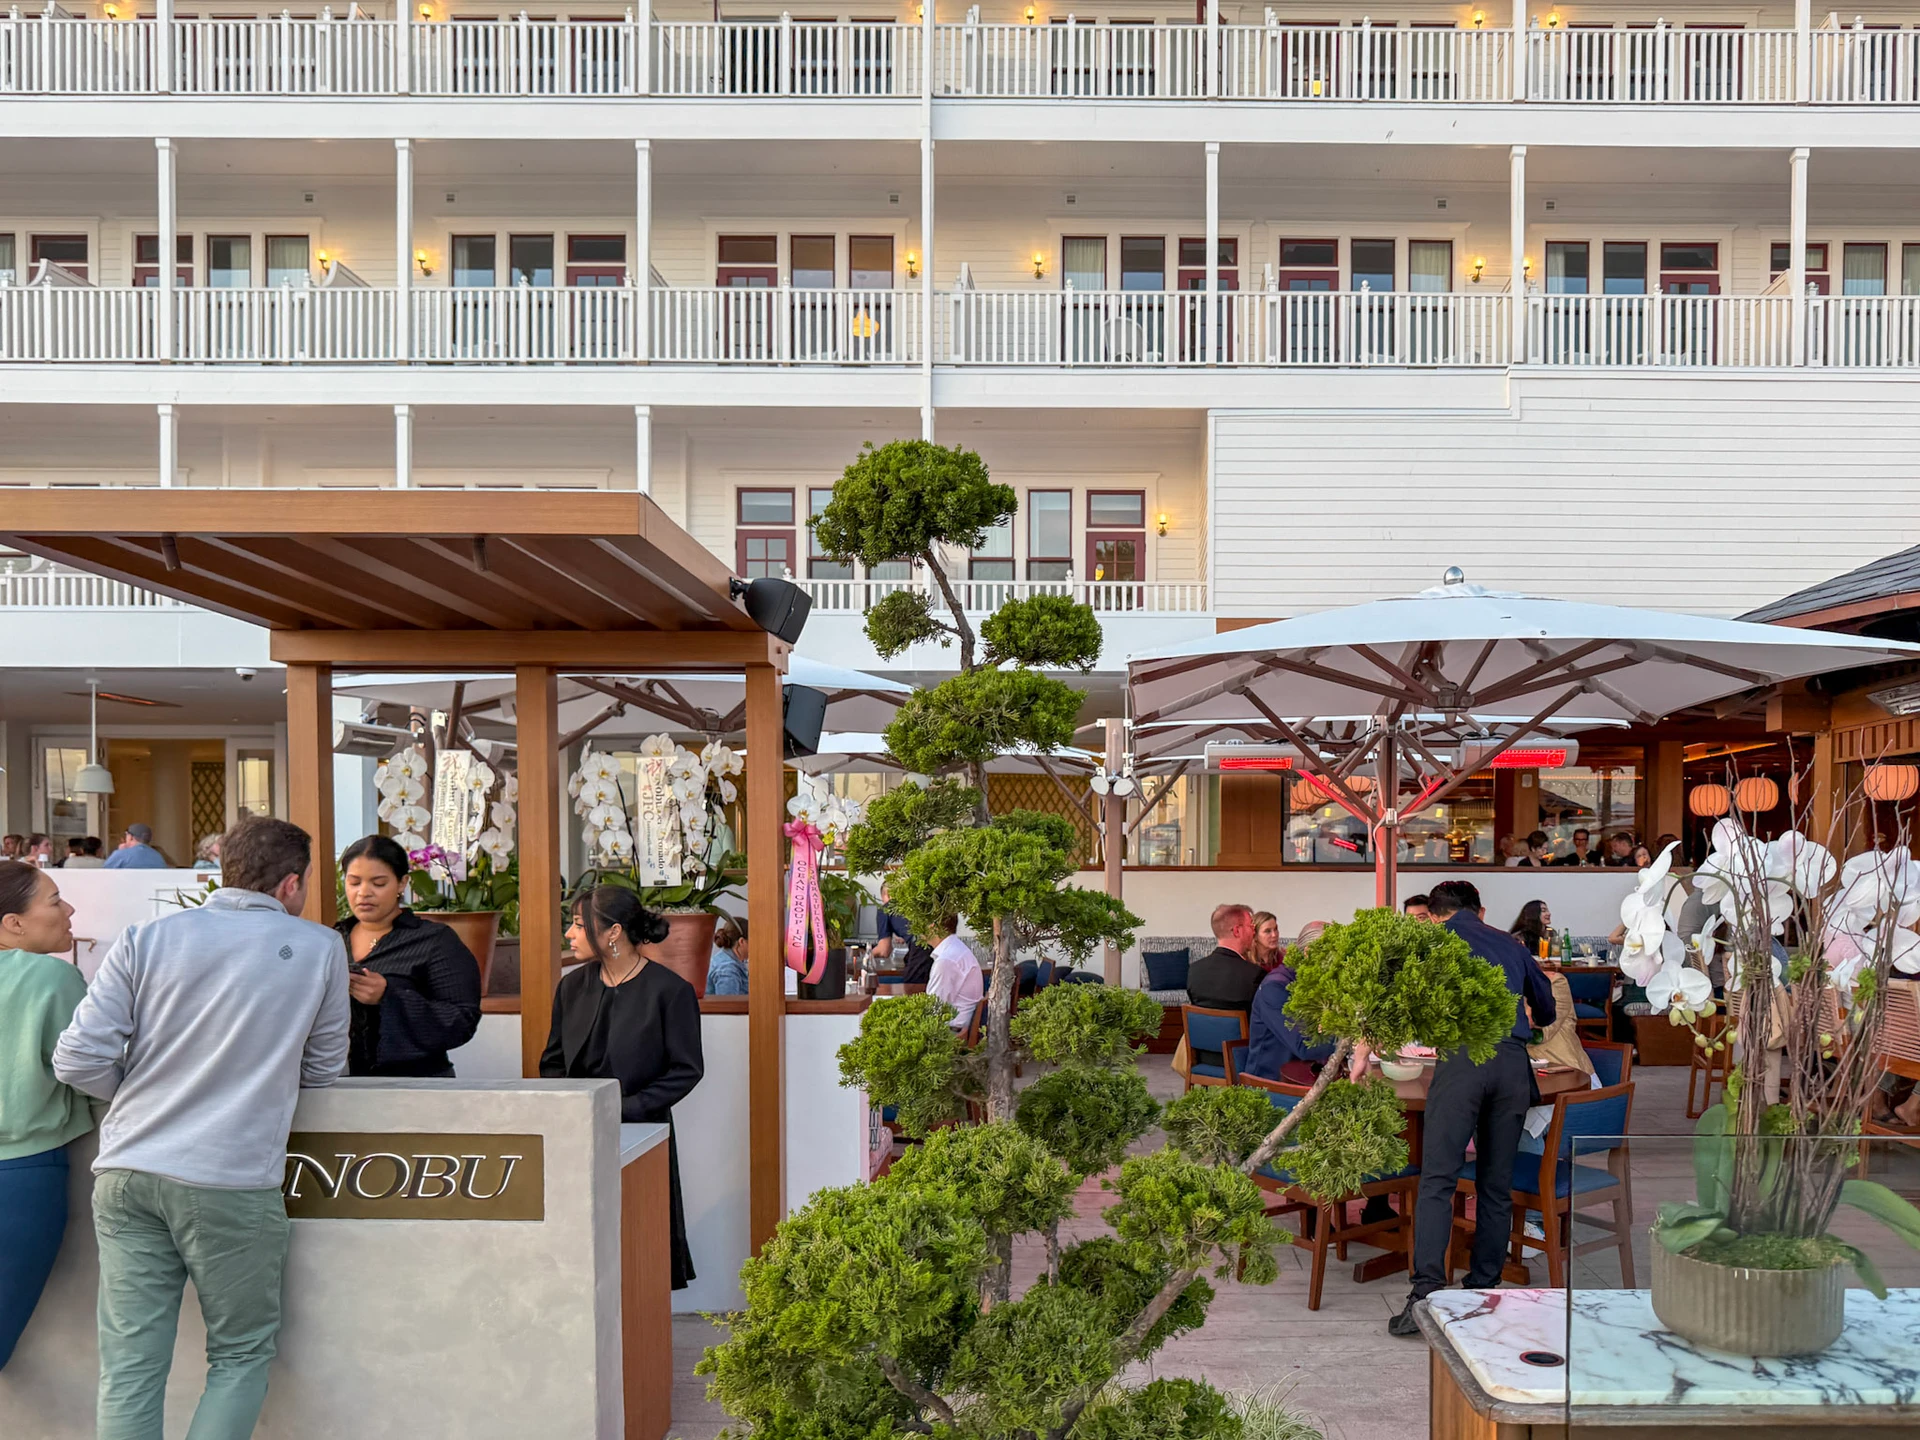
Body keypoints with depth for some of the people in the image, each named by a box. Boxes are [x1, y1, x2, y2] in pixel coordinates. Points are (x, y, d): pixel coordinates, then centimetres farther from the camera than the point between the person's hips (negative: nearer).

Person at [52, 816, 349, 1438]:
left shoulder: (146, 938, 4)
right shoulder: (320, 949, -1)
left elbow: (79, 1060, 0)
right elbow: (323, 1069, 8)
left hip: (126, 1173, 3)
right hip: (231, 1180, -3)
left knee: (129, 1365, 9)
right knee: (241, 1356, 13)